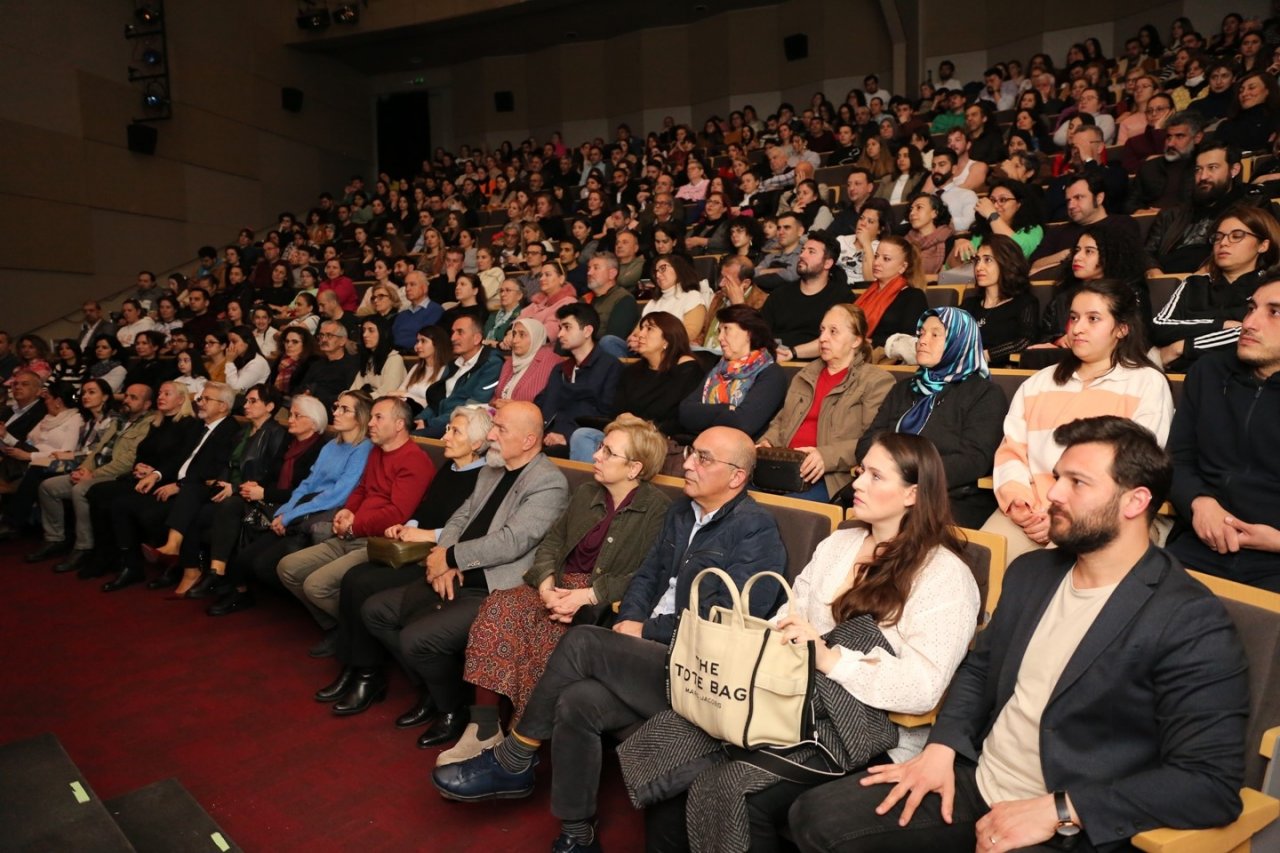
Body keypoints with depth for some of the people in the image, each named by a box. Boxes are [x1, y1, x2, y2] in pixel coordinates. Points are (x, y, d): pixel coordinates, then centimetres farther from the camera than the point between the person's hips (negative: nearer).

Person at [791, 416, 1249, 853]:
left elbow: (1213, 782, -18)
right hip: (971, 785, 6)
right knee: (815, 816, -6)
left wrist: (1056, 811, -20)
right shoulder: (1030, 572, 8)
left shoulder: (1193, 623, -14)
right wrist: (942, 746, 0)